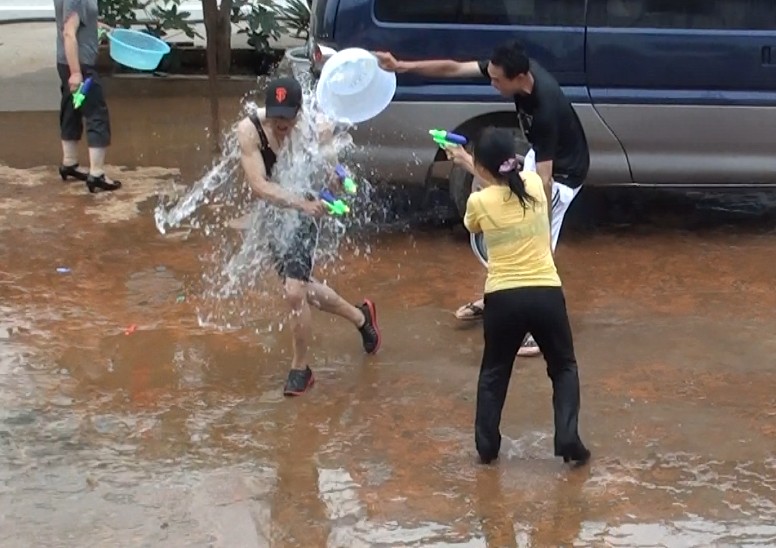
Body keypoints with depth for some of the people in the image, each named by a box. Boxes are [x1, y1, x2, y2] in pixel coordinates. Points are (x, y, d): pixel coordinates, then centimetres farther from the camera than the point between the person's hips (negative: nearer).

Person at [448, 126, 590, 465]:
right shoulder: (534, 185, -1)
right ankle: (568, 438, 7)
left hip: (502, 298, -1)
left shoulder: (479, 202, -7)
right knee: (563, 367, 20)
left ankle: (487, 445, 19)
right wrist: (468, 163, 30)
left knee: (494, 372, 21)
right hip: (546, 294, 1)